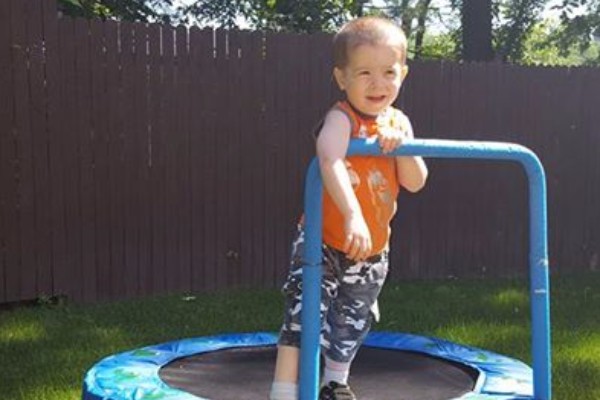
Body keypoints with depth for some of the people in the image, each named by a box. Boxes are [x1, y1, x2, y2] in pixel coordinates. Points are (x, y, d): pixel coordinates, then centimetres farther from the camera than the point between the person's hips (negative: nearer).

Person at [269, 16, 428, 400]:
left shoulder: (398, 122, 0)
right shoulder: (341, 119, -22)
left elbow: (415, 183, -4)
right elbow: (330, 163, -42)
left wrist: (401, 146, -21)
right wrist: (353, 216, -54)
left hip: (372, 251, 6)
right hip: (323, 241, -6)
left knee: (352, 325, 20)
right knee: (304, 317, -14)